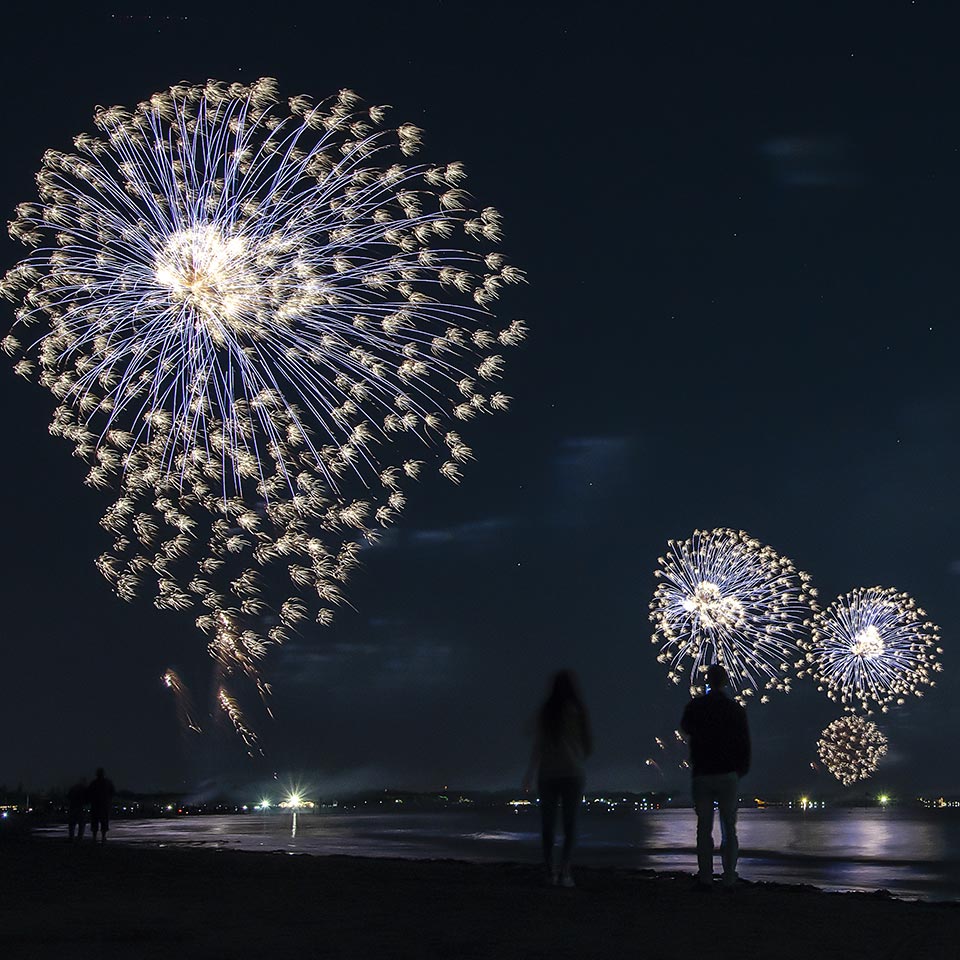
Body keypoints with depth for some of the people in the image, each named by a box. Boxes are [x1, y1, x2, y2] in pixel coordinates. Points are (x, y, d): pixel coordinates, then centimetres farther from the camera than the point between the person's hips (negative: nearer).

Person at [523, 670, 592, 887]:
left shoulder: (546, 711, -3)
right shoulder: (577, 711, -3)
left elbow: (539, 743, -6)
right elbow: (588, 743, 4)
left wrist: (530, 772, -2)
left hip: (547, 773, 1)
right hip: (573, 773, -1)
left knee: (548, 823, 9)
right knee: (570, 823, 2)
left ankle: (550, 869, 9)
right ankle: (564, 869, -12)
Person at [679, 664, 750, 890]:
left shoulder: (695, 706, -2)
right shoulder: (736, 709, -2)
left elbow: (685, 729, 17)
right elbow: (745, 743, 2)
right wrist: (741, 769, 13)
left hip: (702, 775, 0)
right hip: (728, 775, 0)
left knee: (704, 829, 5)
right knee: (729, 829, 5)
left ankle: (705, 878, 2)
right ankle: (729, 879, 3)